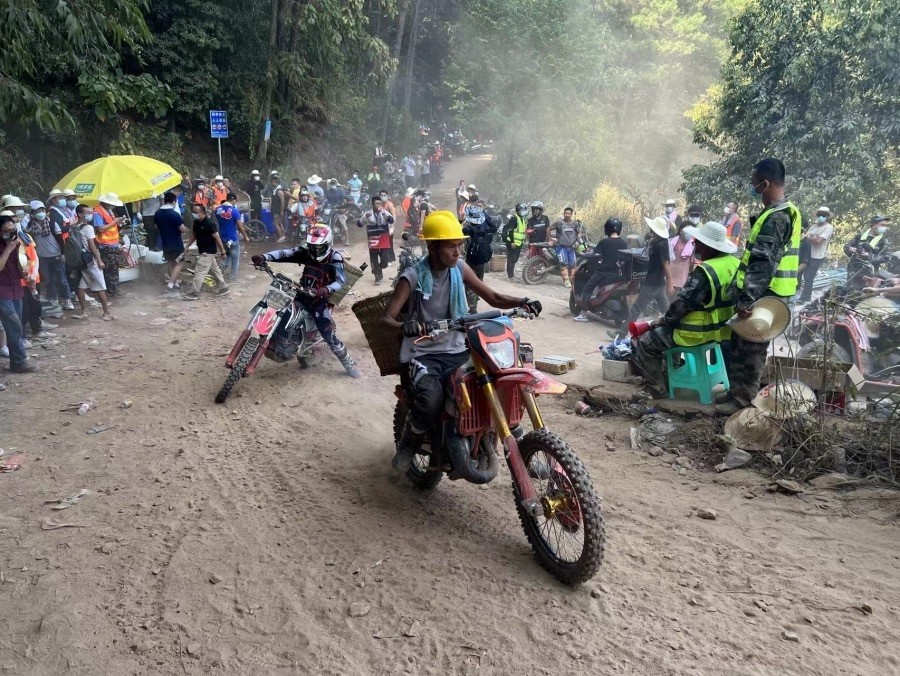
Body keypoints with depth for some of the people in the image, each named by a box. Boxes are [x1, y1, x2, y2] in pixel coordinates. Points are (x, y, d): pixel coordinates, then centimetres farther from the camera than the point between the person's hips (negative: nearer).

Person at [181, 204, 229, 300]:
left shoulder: (210, 223, -21)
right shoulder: (196, 222, 4)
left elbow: (217, 238, -18)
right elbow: (193, 235, 16)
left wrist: (222, 252, -15)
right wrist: (187, 247, 13)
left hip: (208, 252, -8)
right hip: (203, 251, 8)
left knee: (199, 272, -6)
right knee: (215, 270, 16)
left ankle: (193, 293, -1)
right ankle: (223, 288, 26)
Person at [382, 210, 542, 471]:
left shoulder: (459, 268, 3)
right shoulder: (412, 278, -9)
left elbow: (494, 298, 8)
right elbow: (387, 318, -13)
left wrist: (522, 302, -12)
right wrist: (404, 326, -37)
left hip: (457, 351, 5)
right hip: (423, 354, -5)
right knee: (431, 400, -34)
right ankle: (408, 443, -2)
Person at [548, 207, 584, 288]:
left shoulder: (575, 223, 8)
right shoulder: (559, 222, -1)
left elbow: (580, 232, 19)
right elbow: (549, 229, 6)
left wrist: (578, 241, 4)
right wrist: (551, 239, 5)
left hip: (571, 247, 3)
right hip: (561, 246, -3)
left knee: (572, 264, 2)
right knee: (564, 263, -14)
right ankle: (566, 281, -14)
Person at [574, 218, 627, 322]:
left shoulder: (604, 242, -9)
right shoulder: (623, 243, 4)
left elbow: (595, 255, -10)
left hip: (604, 272, -4)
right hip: (618, 274, 5)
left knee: (587, 289, 3)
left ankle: (584, 314, -5)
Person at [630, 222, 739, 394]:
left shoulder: (704, 272, -27)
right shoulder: (734, 264, -1)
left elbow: (682, 303, -21)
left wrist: (664, 320, -4)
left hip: (699, 333, -9)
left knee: (645, 342, 6)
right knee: (658, 332, 27)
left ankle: (659, 386, 17)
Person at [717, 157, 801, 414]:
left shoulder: (776, 218, -19)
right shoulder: (782, 213, 15)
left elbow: (764, 264, -26)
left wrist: (746, 299, -28)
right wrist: (744, 294, 24)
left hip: (763, 297, -10)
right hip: (765, 294, 10)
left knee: (750, 349, -2)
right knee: (741, 345, 17)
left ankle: (743, 400, 7)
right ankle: (738, 391, 27)